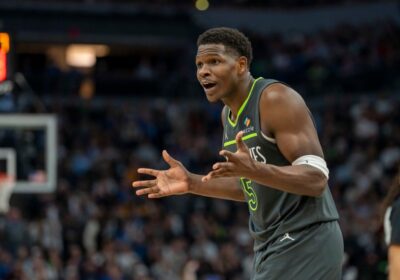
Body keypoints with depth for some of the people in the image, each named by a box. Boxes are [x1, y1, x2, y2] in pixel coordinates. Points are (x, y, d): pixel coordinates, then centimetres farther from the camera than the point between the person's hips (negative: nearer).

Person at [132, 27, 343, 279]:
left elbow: (316, 179, -22)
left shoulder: (276, 99, -16)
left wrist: (254, 169, -37)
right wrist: (192, 183, 11)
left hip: (305, 242, -10)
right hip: (272, 246, 10)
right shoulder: (229, 114, 13)